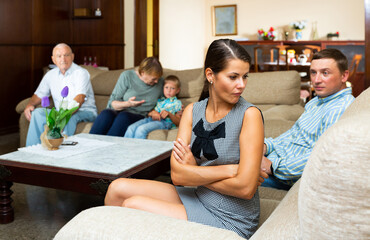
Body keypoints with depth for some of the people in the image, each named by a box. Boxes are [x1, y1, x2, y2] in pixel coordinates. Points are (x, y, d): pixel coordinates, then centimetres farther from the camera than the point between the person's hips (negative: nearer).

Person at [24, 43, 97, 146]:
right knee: (38, 112, -17)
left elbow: (80, 98, -25)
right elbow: (39, 95, 20)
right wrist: (30, 105, -4)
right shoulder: (50, 75, 11)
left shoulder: (81, 73, -10)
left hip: (84, 112, -5)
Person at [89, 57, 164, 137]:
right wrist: (128, 104, -21)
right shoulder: (127, 76, -2)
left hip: (139, 117, 1)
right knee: (106, 114, -36)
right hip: (119, 112, 0)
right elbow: (112, 103, -3)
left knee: (124, 116, -36)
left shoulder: (160, 82, 6)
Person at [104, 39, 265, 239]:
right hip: (197, 197, 6)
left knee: (132, 205, -13)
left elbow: (245, 188, -20)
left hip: (229, 220, -5)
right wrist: (229, 169, -16)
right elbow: (177, 173, -8)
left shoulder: (249, 115, -15)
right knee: (118, 188, -1)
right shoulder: (193, 110, 1)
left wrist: (194, 173, -10)